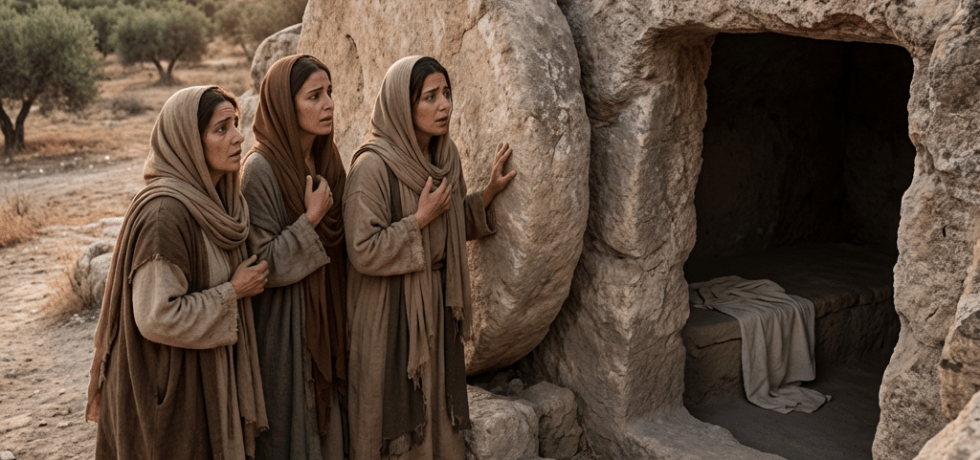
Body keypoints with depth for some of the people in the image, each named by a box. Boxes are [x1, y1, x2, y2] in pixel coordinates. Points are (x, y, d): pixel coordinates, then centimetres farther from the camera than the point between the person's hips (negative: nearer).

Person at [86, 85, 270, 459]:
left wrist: (240, 284, 5)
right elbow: (158, 317, -26)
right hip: (174, 388, -8)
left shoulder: (212, 197, 3)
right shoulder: (166, 211, -24)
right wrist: (233, 291, -18)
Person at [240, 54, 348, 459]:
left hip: (326, 318, 7)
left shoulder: (326, 160, 3)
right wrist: (312, 218, -22)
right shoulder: (261, 168, -18)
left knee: (326, 421, 18)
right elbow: (264, 265, -19)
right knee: (290, 426, 8)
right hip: (284, 328, -7)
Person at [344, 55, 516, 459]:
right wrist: (420, 219, -19)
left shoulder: (445, 155, 3)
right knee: (396, 409, 9)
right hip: (390, 312, -7)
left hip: (437, 305, 7)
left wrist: (488, 193, 2)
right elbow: (363, 252, -23)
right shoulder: (373, 166, -20)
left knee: (436, 407, 17)